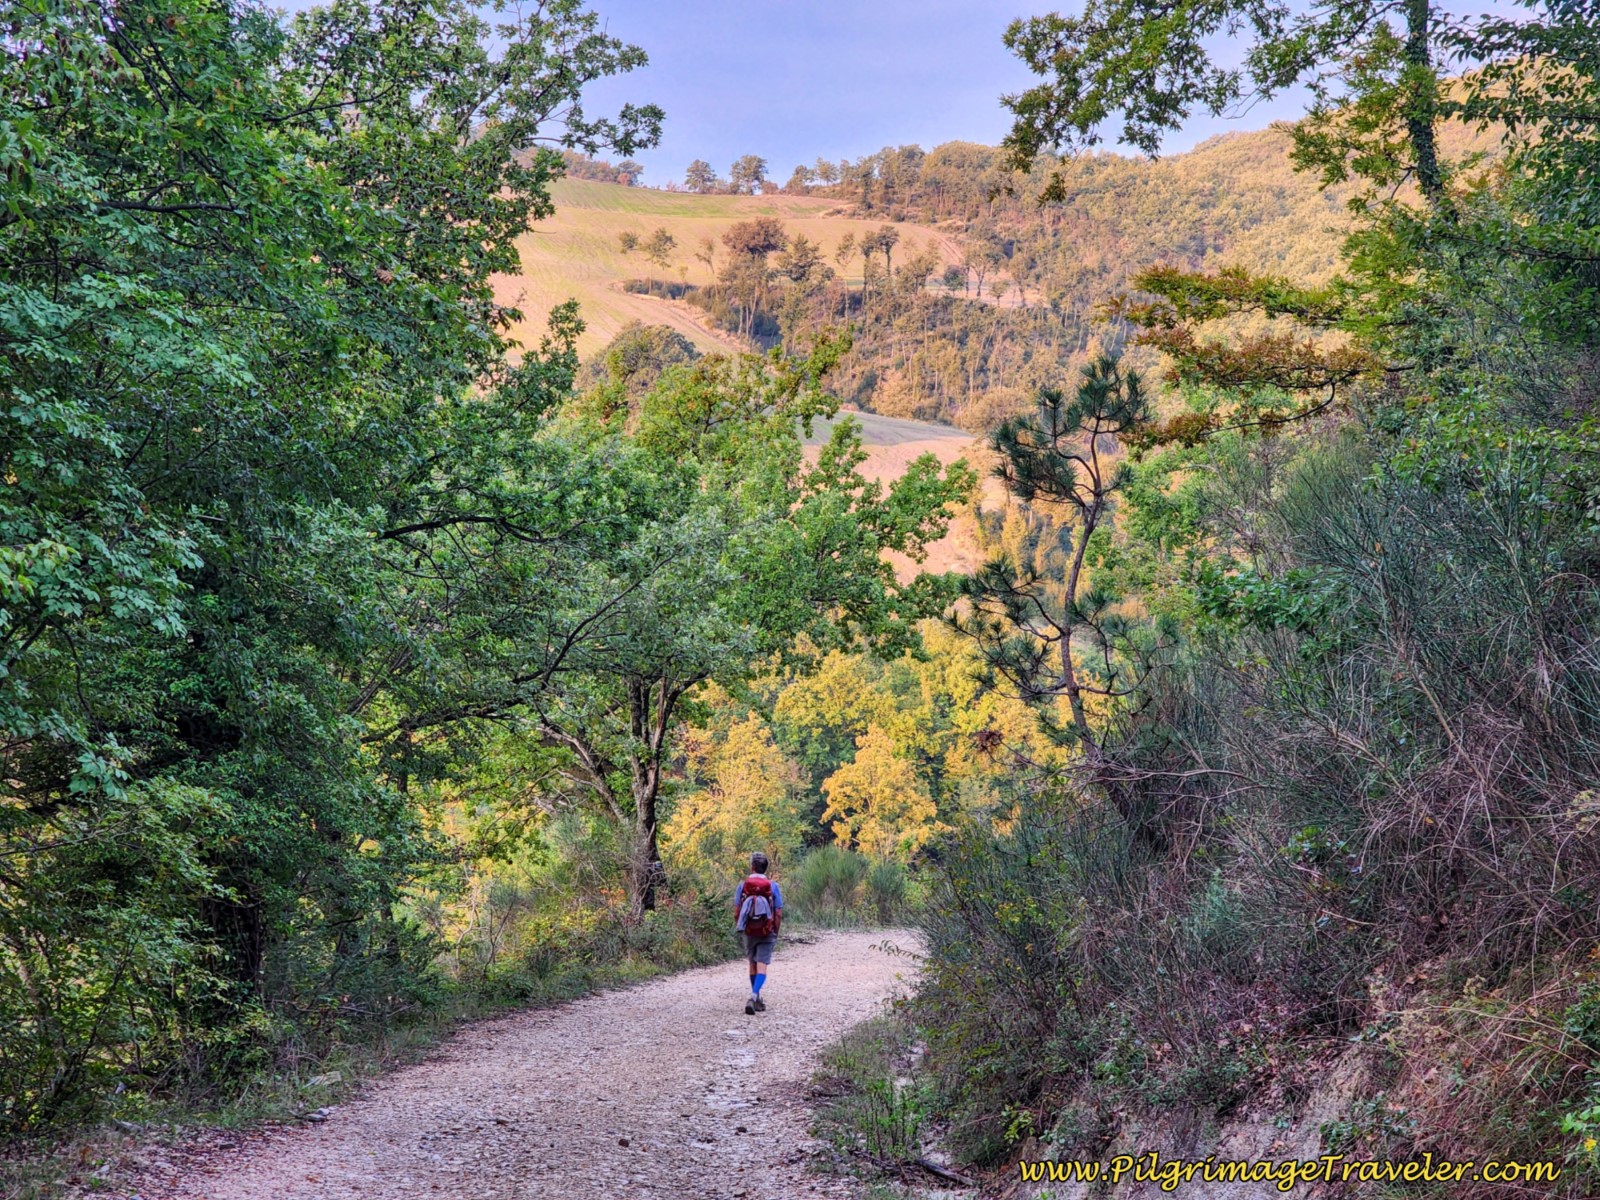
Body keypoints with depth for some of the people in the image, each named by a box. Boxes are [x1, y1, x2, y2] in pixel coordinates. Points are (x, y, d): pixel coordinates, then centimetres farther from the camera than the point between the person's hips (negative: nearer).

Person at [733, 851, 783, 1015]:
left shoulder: (743, 885, -5)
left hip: (749, 932, 2)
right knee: (762, 966, -3)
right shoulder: (773, 886, -7)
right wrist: (776, 933, 6)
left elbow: (736, 912, -4)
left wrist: (738, 929, 10)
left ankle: (757, 1000, 28)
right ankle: (754, 996, -24)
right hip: (767, 933, -2)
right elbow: (779, 914, -6)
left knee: (753, 965, 18)